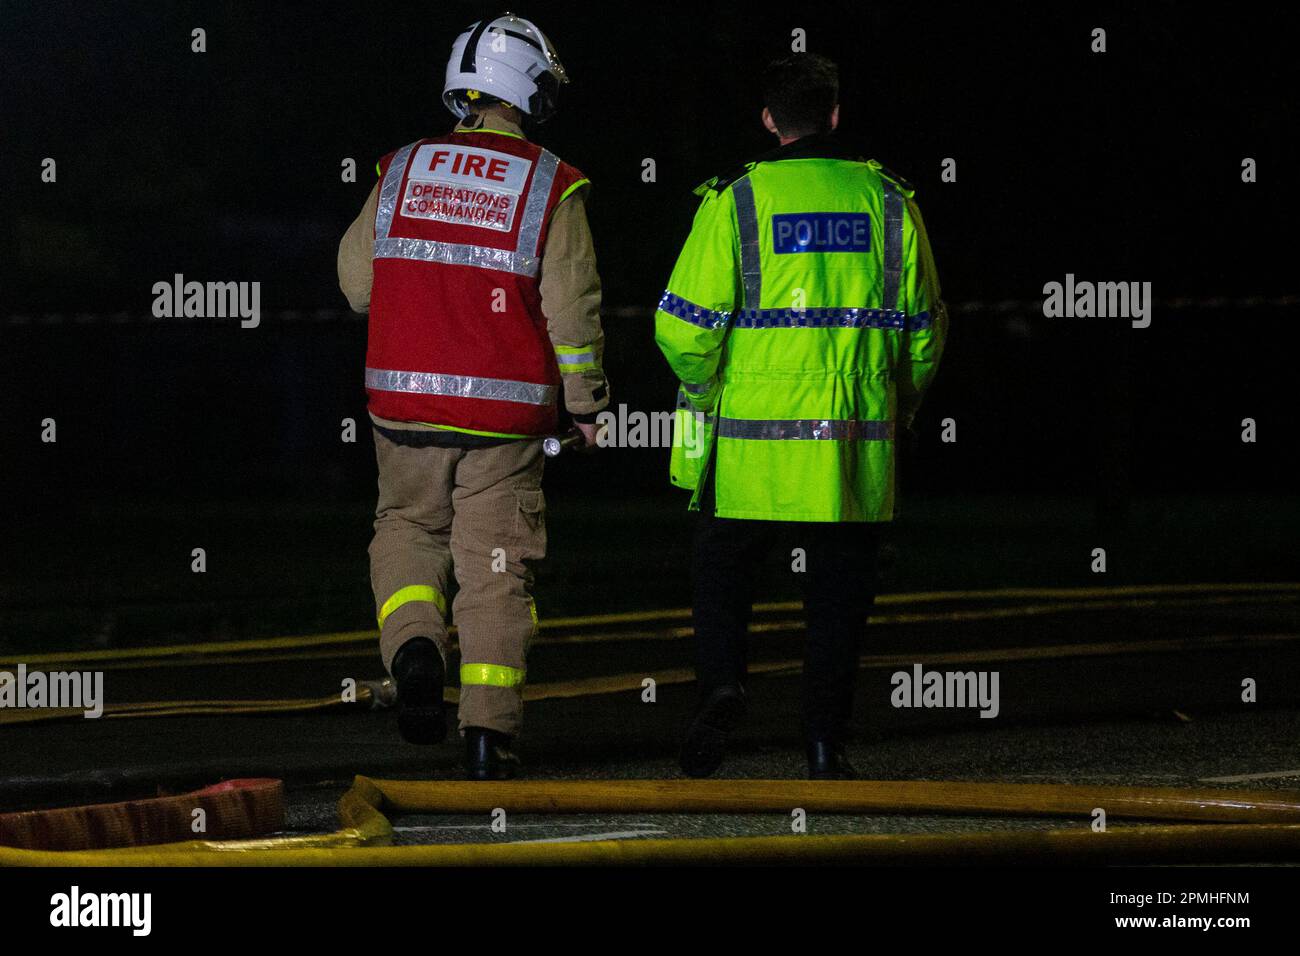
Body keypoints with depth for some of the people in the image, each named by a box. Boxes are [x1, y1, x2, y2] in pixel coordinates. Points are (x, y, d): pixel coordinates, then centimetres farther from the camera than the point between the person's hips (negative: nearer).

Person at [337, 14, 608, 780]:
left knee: (407, 528, 21)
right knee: (496, 564, 5)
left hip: (405, 400, 2)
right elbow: (573, 307, -6)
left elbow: (356, 278, 9)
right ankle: (490, 732, 3)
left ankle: (413, 645, -6)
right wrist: (586, 402, 6)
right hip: (506, 411, -2)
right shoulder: (553, 187, -5)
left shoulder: (401, 171, 2)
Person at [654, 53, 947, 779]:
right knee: (839, 595, 9)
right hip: (856, 445, 2)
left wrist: (703, 386, 12)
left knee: (723, 574, 13)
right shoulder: (887, 200, 4)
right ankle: (825, 743, 6)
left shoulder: (736, 200, -5)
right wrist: (902, 409, 26)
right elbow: (923, 329, 10)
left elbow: (686, 325, -9)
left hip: (751, 443, -2)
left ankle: (723, 683, -10)